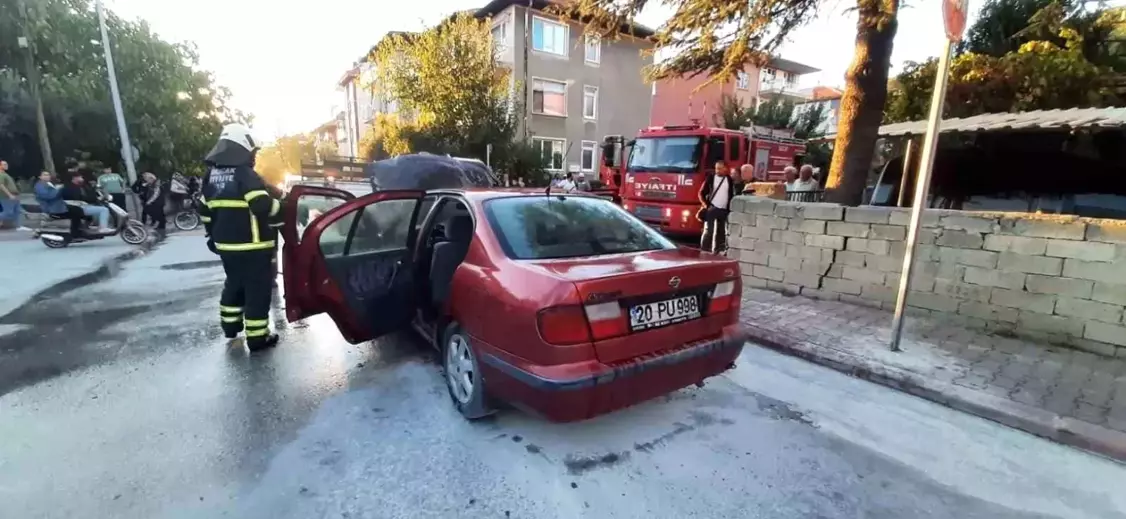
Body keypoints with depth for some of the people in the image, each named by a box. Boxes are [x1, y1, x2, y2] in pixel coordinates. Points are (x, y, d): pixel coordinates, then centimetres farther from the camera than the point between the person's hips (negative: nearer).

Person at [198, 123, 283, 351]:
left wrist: (213, 236, 27)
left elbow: (205, 210, 18)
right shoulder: (245, 174, -16)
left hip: (225, 245, 9)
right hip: (252, 246, -8)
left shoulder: (212, 175, 11)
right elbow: (264, 206, -25)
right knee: (257, 290, -1)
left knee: (234, 284, 25)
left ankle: (230, 325, 38)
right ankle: (257, 337, 4)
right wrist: (282, 214, -6)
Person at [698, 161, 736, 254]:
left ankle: (717, 252, 17)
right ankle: (704, 251, -1)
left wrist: (731, 207, 3)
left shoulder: (730, 180, 7)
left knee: (722, 232, 8)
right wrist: (705, 204, -6)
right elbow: (701, 193, 3)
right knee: (708, 231, -5)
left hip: (724, 210, 3)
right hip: (712, 209, -3)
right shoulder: (711, 178, 2)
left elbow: (733, 195, 11)